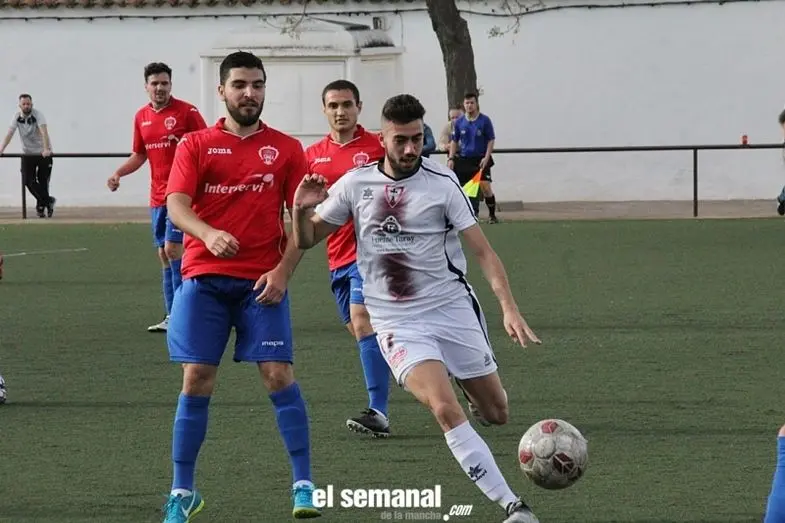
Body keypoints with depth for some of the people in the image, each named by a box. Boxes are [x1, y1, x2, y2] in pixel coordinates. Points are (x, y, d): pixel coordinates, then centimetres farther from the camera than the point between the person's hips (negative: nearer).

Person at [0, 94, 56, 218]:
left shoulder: (38, 115, -18)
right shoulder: (17, 117, -6)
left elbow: (44, 132, -31)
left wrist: (46, 149, -46)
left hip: (43, 153, -4)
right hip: (27, 153, 4)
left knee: (43, 181, -1)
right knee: (28, 180, -8)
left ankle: (41, 205, 15)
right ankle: (48, 201, 2)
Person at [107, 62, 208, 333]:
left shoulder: (186, 112, -6)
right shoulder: (141, 117, 11)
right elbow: (139, 155, 20)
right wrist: (118, 174, 6)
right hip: (157, 196, 6)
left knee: (172, 249, -14)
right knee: (164, 255, 8)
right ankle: (171, 316, 13)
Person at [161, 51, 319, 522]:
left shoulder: (286, 149, 6)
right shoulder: (195, 145, 5)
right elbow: (176, 205, -7)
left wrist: (283, 270, -9)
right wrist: (208, 233, -28)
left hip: (263, 282, 0)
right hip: (204, 278, 0)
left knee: (279, 376, -7)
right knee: (197, 381, -1)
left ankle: (304, 485, 1)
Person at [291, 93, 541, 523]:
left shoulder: (441, 182, -6)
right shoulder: (355, 184, -1)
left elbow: (482, 250, -7)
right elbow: (307, 240, 8)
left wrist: (509, 308, -20)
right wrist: (302, 210, -14)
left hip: (452, 307, 1)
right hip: (398, 322, -1)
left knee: (497, 414, 7)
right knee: (446, 410, -23)